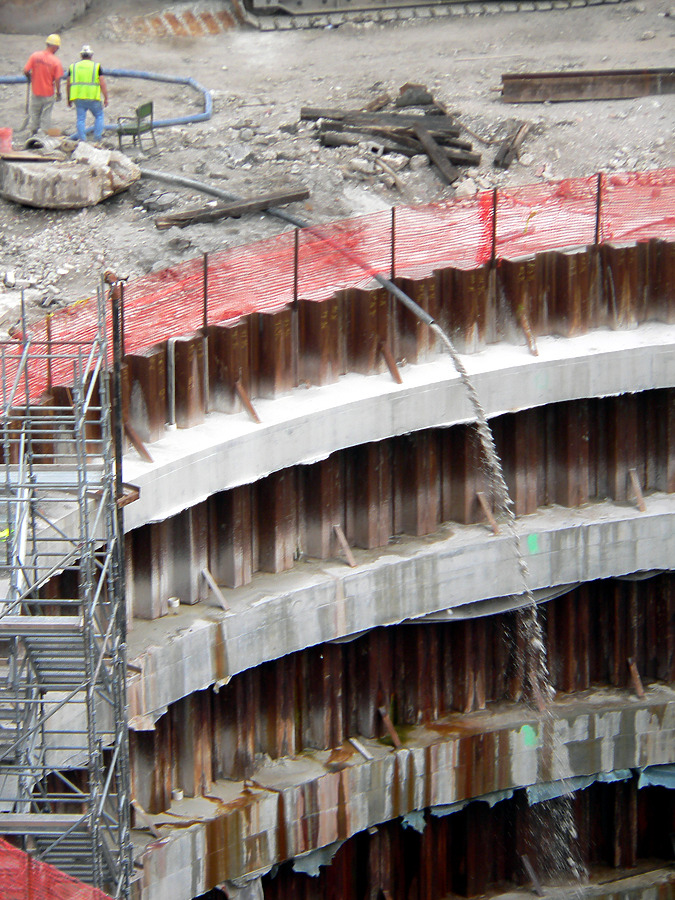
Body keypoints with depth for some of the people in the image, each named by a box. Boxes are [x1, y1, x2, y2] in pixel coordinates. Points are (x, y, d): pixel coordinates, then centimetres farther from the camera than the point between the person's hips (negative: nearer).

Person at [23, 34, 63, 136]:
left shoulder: (34, 56, -9)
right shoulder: (56, 61, -17)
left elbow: (26, 71, -10)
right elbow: (57, 79, -16)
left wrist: (30, 78, 12)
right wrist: (58, 92, -1)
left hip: (35, 92, 2)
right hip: (48, 93, -2)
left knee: (34, 113, 18)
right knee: (46, 116, 11)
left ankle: (33, 134, 26)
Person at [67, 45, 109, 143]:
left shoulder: (73, 66, 9)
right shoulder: (96, 66, 1)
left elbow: (68, 84, 10)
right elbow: (102, 84, -4)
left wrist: (69, 99, 19)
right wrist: (106, 98, 1)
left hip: (78, 98, 2)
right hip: (93, 98, -2)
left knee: (81, 119, 7)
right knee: (99, 116, 14)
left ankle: (82, 140, 3)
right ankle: (97, 138, 9)